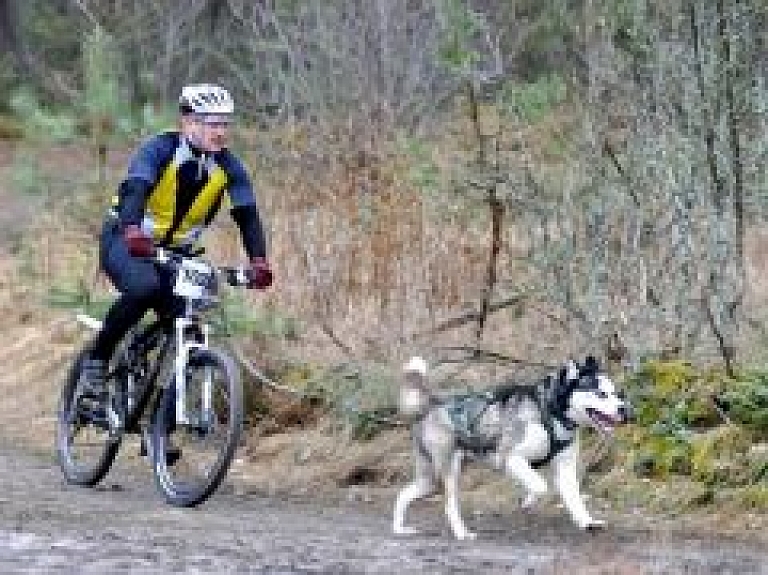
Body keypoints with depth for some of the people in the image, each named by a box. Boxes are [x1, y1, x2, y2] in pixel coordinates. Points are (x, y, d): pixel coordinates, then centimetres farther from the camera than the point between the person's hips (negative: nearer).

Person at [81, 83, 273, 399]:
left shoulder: (227, 166, -7)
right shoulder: (160, 150, -20)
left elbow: (247, 214, -15)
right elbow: (134, 189, -35)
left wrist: (259, 261, -32)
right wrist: (132, 231, -56)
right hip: (125, 242, -5)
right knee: (145, 288, -36)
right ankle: (96, 360, -19)